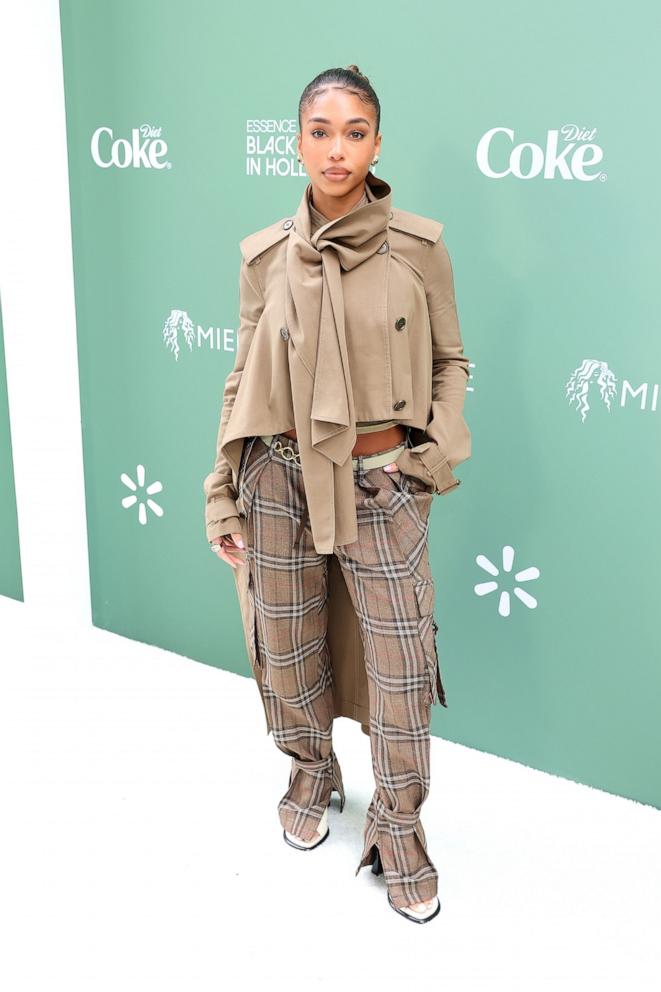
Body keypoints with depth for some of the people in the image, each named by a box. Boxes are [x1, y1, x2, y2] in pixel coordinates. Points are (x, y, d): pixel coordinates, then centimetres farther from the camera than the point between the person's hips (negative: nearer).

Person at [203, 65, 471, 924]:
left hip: (385, 482, -1)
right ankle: (313, 774, 43)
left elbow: (449, 361, 7)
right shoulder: (265, 255, 0)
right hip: (282, 476, 2)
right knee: (289, 648, 14)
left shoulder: (419, 246, -3)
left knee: (402, 663, 3)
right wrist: (222, 497, 3)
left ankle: (398, 830, 25)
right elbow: (242, 379, 5)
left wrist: (440, 450, -8)